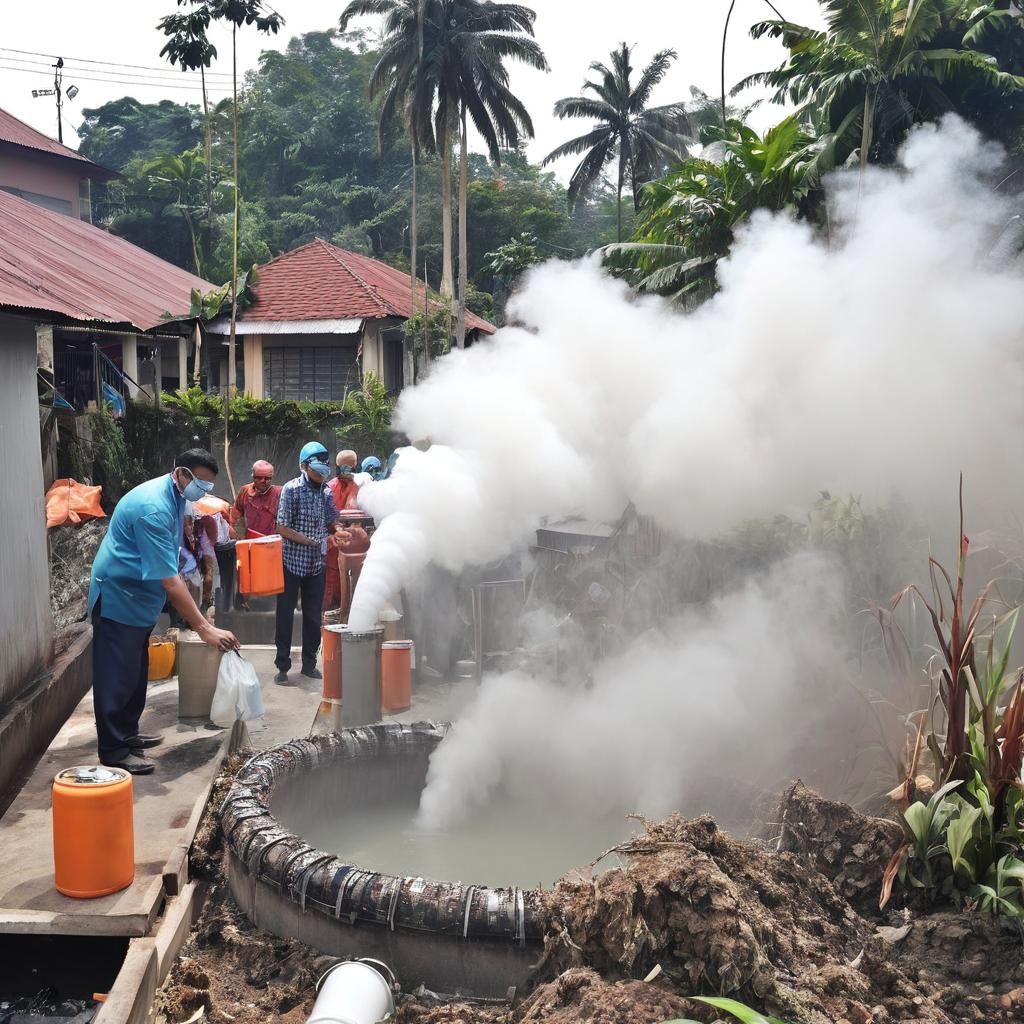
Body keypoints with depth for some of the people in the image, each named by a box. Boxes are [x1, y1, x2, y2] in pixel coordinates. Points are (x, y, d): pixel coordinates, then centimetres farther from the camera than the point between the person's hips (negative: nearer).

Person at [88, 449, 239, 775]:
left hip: (137, 598, 10)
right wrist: (205, 629, -33)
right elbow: (169, 581, -33)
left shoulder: (174, 497, 3)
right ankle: (113, 749, 6)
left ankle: (127, 733, 30)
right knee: (117, 675, -3)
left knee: (135, 672, 18)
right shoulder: (153, 509, -29)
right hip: (118, 598, -10)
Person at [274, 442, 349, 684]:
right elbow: (282, 527, -13)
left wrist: (338, 531, -10)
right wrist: (310, 541, -19)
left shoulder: (326, 491, 5)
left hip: (317, 564, 5)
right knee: (285, 615, 3)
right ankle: (283, 666, 12)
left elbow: (331, 522, 12)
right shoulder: (292, 489, -10)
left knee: (313, 616, 11)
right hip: (292, 561, -5)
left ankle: (309, 664, 24)